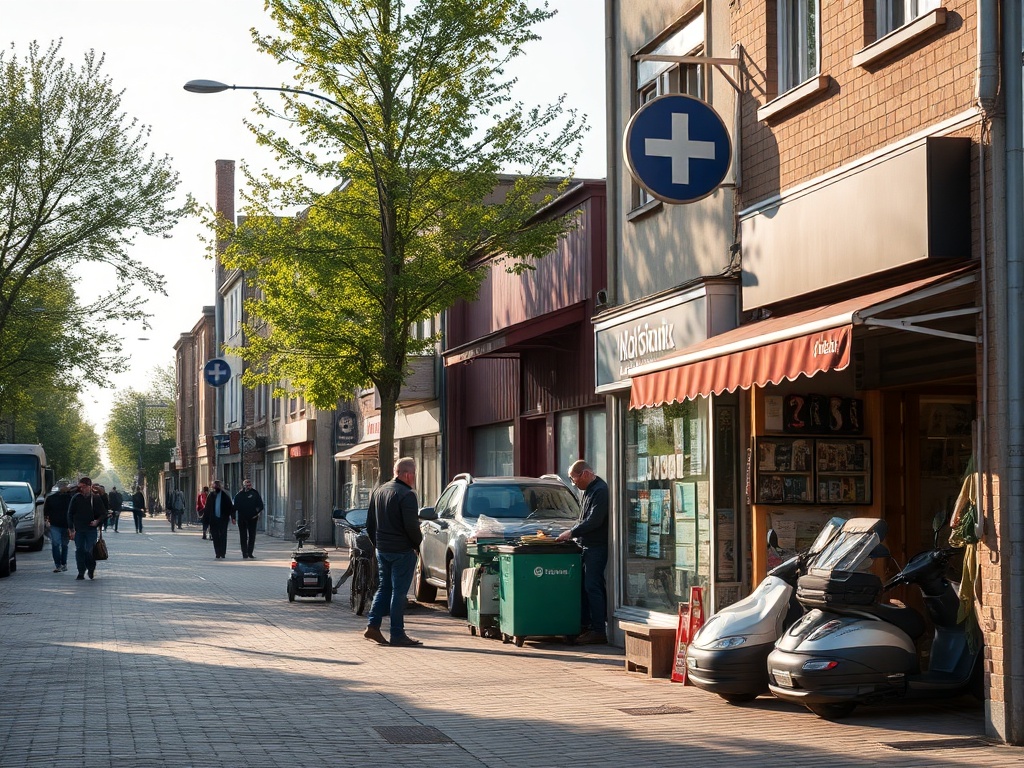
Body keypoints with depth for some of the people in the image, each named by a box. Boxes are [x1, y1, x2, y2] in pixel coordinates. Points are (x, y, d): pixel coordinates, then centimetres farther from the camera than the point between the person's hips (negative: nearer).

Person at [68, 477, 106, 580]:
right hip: (78, 529, 2)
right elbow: (70, 514, 6)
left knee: (89, 551, -7)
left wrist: (97, 521, -12)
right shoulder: (76, 498, 3)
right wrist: (71, 529, 0)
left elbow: (102, 514, 8)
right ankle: (81, 573, 10)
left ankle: (91, 568, 18)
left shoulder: (96, 498, 1)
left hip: (91, 529, -2)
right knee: (79, 551, 2)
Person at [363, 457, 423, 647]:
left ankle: (372, 626, 11)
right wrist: (418, 543, -3)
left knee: (384, 588, 17)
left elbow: (370, 524, 16)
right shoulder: (406, 495, -16)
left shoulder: (378, 491, 11)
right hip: (402, 551, -7)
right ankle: (397, 634, 1)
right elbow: (411, 526, -20)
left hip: (382, 550, 7)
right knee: (399, 591, -2)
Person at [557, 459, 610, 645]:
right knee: (586, 586, 11)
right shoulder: (589, 490, 18)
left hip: (597, 547, -10)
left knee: (592, 588, -9)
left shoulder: (600, 491, -15)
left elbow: (594, 520, -21)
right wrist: (572, 532, 12)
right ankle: (587, 625, 16)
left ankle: (598, 631, -8)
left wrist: (572, 533, -15)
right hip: (589, 546, 10)